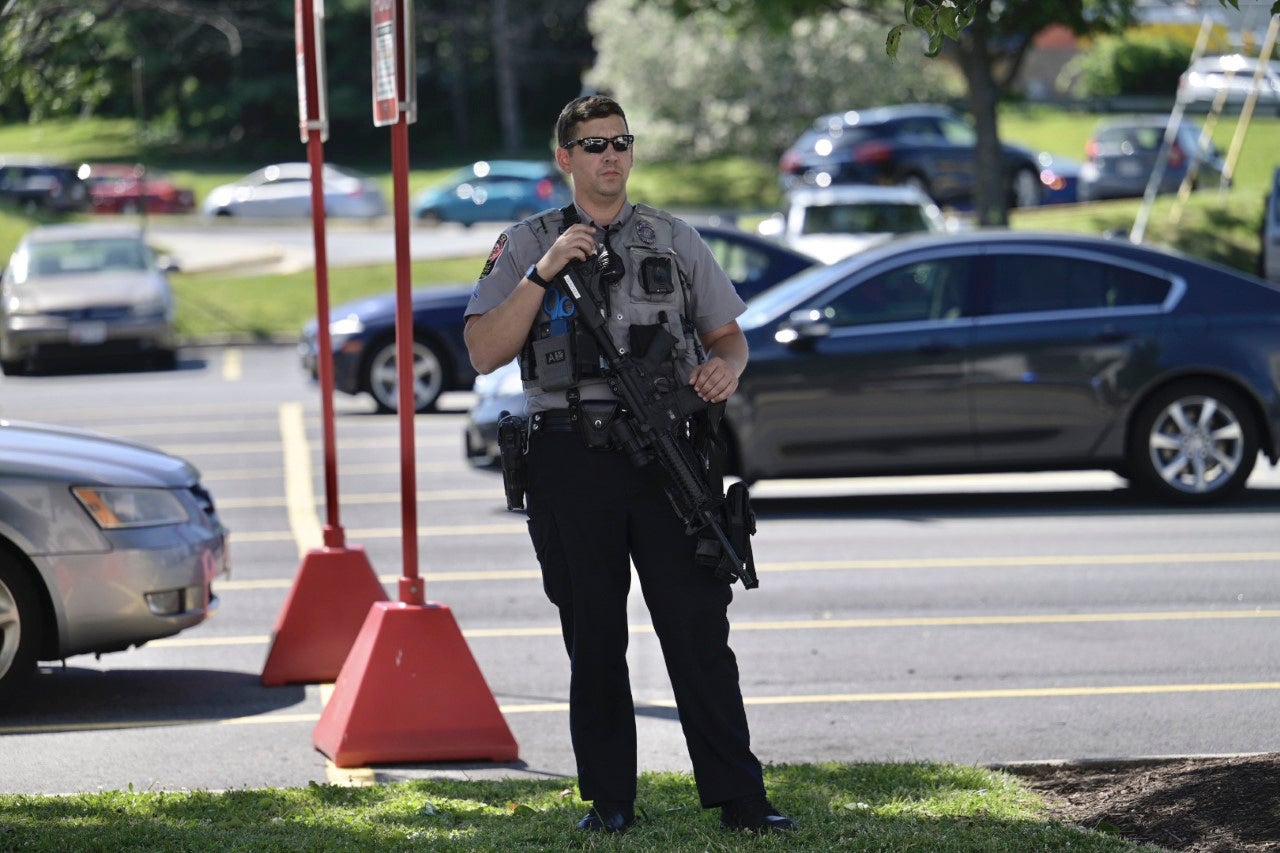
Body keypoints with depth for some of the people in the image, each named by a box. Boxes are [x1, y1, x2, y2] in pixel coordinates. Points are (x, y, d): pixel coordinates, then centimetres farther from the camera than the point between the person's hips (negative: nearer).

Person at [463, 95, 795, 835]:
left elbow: (729, 334, 16)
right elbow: (485, 353, -3)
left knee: (699, 628, -3)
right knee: (594, 640, 4)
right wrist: (544, 273, -12)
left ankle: (738, 796, -2)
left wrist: (726, 366, -7)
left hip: (665, 455, 1)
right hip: (573, 461, -1)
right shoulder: (527, 245, 7)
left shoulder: (675, 240, 13)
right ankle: (609, 801, 12)